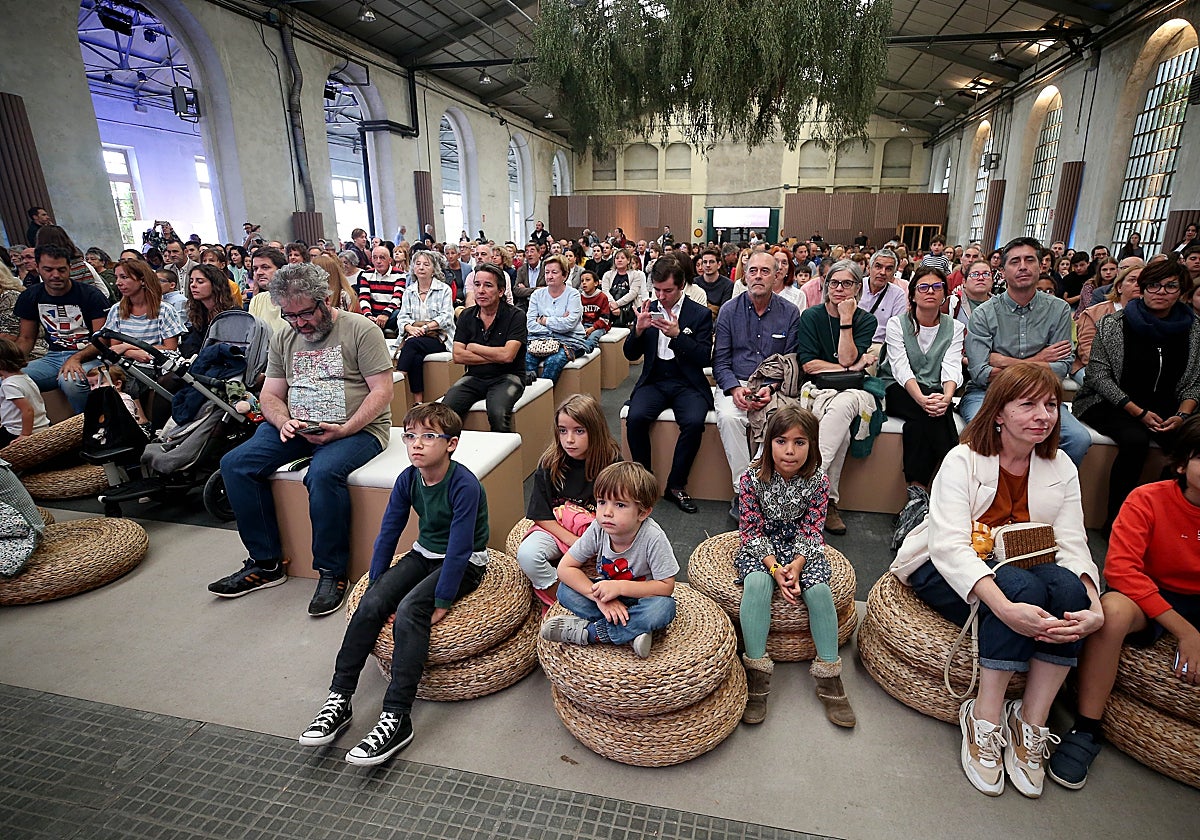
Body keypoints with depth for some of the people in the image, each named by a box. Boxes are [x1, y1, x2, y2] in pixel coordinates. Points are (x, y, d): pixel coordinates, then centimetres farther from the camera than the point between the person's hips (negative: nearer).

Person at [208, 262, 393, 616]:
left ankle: (332, 572, -16)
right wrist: (284, 422, -8)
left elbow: (382, 391, -11)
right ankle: (266, 563, 0)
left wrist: (343, 430, -21)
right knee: (235, 464, -11)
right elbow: (270, 394, 16)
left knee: (323, 474, -35)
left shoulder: (361, 330, -5)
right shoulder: (284, 338, 15)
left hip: (357, 428, -6)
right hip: (298, 428, 7)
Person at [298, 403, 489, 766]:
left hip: (466, 564, -6)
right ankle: (339, 700, -4)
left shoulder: (464, 486, -26)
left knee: (409, 610, -28)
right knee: (369, 605, -14)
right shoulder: (408, 479, -6)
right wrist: (377, 586, 0)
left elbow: (460, 549, -25)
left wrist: (442, 601, -23)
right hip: (424, 554, 7)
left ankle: (396, 717, -22)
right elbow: (388, 533, 2)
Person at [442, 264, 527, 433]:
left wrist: (473, 347, -3)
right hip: (474, 377, 4)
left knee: (497, 412, -33)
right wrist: (495, 357, -8)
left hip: (506, 377, -4)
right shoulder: (466, 315, 8)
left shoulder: (515, 316, -5)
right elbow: (458, 355, 0)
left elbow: (507, 355, -17)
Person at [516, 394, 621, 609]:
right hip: (555, 529, 1)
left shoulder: (612, 463, -8)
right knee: (526, 554, -28)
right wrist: (573, 541, -14)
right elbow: (541, 516, -4)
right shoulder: (549, 465, -5)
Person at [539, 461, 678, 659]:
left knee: (665, 607, -35)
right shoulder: (598, 530, -19)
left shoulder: (652, 537, -27)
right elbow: (565, 568, -14)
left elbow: (666, 586, -21)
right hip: (609, 597, 3)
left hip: (641, 598, -3)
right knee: (565, 590, -19)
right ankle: (630, 633, -23)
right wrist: (599, 596, -26)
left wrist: (620, 587, -29)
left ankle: (587, 631, -25)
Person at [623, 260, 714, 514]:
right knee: (635, 418, -28)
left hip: (687, 383, -2)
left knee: (694, 422, -30)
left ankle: (676, 485, -10)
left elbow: (705, 358, -7)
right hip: (654, 381, 2)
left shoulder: (700, 314, 1)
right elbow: (630, 354, 9)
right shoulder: (648, 310, 9)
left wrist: (677, 335, -21)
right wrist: (638, 329, -12)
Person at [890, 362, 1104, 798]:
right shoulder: (963, 460, -14)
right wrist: (1006, 608, -40)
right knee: (1026, 587, -32)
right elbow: (950, 546, -26)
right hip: (944, 571, -5)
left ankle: (1031, 725, -17)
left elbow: (1072, 546, -8)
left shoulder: (1061, 468, 3)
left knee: (1069, 587, -26)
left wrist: (1094, 608, -28)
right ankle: (984, 722, -21)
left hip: (1021, 571, 5)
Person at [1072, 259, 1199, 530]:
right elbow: (1098, 375, -9)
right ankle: (1115, 520, -20)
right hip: (1108, 403, -4)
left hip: (1162, 408, 4)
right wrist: (1139, 413, -15)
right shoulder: (1114, 324, -6)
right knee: (1136, 440, -33)